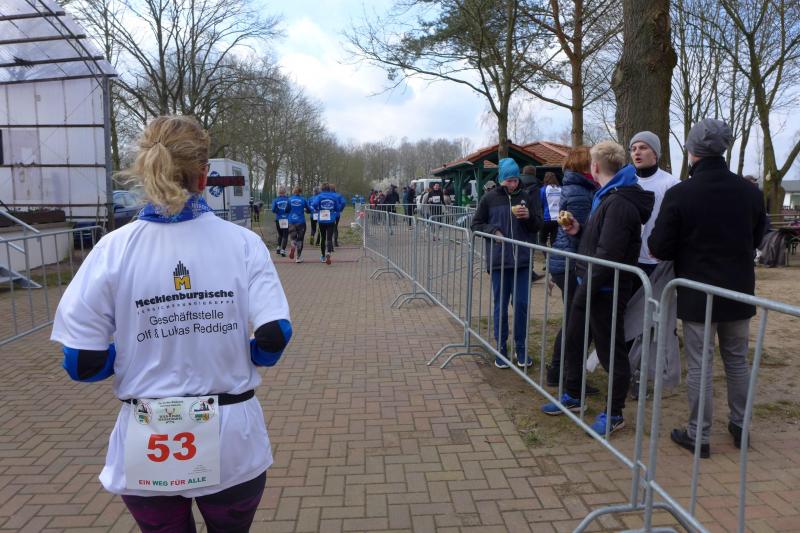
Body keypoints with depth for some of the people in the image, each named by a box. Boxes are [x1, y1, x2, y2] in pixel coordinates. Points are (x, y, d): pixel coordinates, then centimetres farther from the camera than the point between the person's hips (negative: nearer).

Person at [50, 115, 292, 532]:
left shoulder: (114, 249, -11)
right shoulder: (243, 243, -12)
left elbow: (82, 363, -10)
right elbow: (274, 338, -15)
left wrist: (139, 359, 10)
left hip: (149, 448, 1)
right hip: (231, 441, 0)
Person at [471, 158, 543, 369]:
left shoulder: (528, 197, 5)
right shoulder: (489, 198, 1)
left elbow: (539, 225, 7)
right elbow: (476, 224, 7)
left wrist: (529, 216, -14)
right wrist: (493, 231, -10)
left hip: (523, 260, 1)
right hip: (498, 260, -1)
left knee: (522, 305, 4)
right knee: (500, 306, 7)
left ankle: (521, 348, 19)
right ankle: (501, 348, 19)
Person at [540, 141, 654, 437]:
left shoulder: (619, 203, -21)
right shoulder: (608, 197, 13)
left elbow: (608, 255, -26)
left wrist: (585, 291, -23)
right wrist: (580, 230, 7)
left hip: (605, 290, -10)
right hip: (588, 285, 10)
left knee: (611, 352, 3)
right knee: (573, 340, 19)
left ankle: (614, 414, 19)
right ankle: (573, 396, 36)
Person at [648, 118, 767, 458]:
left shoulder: (679, 194, -16)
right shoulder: (751, 192, -1)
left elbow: (659, 249, -13)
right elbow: (756, 240, 12)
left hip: (697, 294, -4)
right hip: (739, 291, 4)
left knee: (699, 366, 4)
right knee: (737, 361, 18)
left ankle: (698, 436, 13)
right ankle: (740, 427, 31)